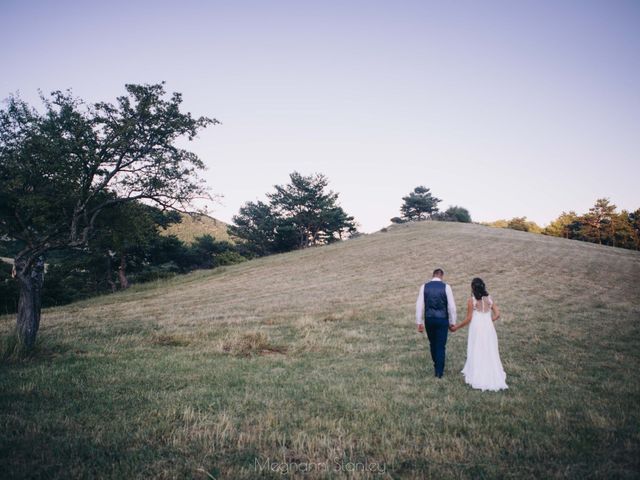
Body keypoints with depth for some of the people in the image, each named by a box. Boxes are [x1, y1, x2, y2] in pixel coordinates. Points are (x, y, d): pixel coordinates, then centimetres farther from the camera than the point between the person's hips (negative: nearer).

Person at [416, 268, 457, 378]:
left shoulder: (424, 287, -3)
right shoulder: (446, 287, -7)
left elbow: (419, 305, -2)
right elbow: (451, 306, -5)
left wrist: (419, 322, 4)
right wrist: (452, 322, 5)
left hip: (429, 319, 2)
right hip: (442, 319, -2)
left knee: (432, 343, 22)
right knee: (441, 345, 8)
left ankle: (436, 364, 40)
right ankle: (439, 371, 11)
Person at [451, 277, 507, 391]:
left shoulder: (471, 301, -11)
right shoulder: (489, 299, 2)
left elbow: (468, 319, -8)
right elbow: (497, 315, 1)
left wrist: (456, 327, 3)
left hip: (477, 329, -4)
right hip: (489, 329, 4)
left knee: (477, 354, 7)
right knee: (490, 354, 15)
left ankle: (478, 378, 13)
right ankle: (493, 377, 21)